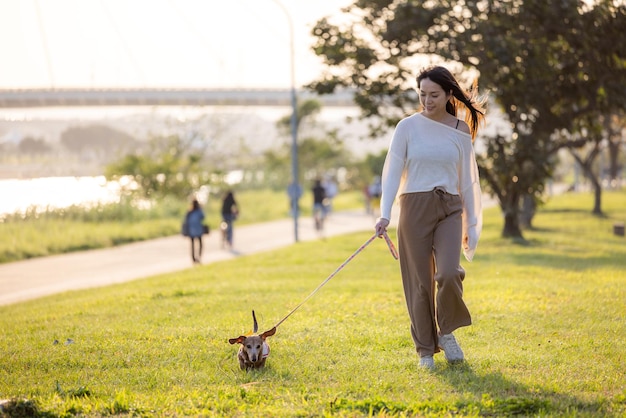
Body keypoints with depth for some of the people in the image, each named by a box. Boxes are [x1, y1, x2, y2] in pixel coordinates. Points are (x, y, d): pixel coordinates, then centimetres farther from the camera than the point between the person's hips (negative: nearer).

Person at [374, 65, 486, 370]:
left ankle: (446, 331, 7)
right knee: (420, 282, 1)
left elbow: (467, 181, 11)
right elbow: (393, 171, -4)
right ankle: (425, 350, 14)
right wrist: (385, 214, -16)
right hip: (415, 207, -1)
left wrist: (471, 225, 10)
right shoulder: (408, 127, 1)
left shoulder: (461, 131, 7)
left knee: (448, 274, -19)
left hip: (449, 208, 1)